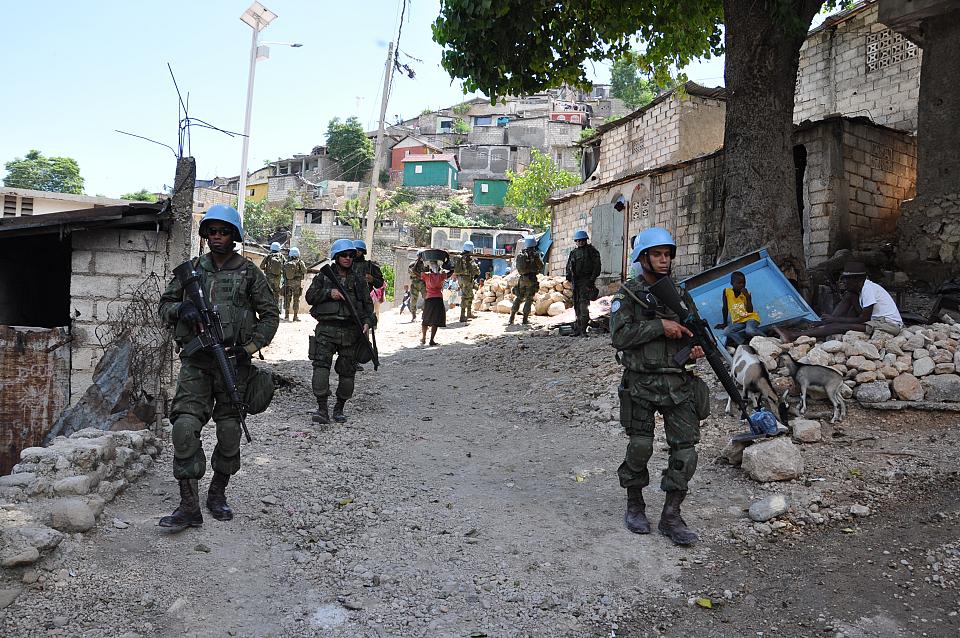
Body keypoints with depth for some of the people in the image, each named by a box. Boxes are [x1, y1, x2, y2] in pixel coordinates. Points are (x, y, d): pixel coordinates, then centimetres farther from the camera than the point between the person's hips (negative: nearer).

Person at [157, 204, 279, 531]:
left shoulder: (248, 272, 2)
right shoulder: (192, 269, 9)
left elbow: (270, 314, 4)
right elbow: (164, 305, 14)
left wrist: (249, 347, -8)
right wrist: (181, 308, -10)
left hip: (232, 362, -1)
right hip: (195, 362, 1)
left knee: (229, 434, 7)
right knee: (185, 428, -12)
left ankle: (218, 494, 27)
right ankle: (189, 507, -6)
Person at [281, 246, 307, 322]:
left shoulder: (286, 263, -1)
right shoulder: (300, 262, -11)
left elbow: (283, 273, 4)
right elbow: (305, 271, -1)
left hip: (287, 283, 3)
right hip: (297, 283, -3)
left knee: (287, 299, 12)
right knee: (296, 299, 3)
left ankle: (286, 315, 12)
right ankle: (295, 316, 3)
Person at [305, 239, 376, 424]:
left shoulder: (359, 280, 13)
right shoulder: (324, 276, 10)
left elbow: (368, 303, 10)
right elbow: (310, 296, 4)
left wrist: (367, 322, -7)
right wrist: (328, 293, -12)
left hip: (350, 331, 2)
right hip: (326, 328, -1)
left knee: (347, 371, 4)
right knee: (321, 365, -16)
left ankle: (339, 409, 18)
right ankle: (322, 408, -14)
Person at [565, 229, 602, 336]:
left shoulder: (591, 251, 1)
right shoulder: (573, 252, 16)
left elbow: (596, 267, -4)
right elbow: (569, 266, 22)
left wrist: (592, 279, -13)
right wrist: (568, 274, 3)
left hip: (586, 280, -6)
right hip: (575, 281, 6)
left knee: (584, 303, -15)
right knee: (576, 304, 9)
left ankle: (583, 329, -16)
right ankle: (578, 328, 16)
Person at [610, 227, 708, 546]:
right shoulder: (627, 295, -2)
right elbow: (619, 336, -14)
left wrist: (698, 346, -1)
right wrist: (660, 325, -19)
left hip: (679, 382, 4)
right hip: (641, 383, -4)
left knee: (685, 449, -1)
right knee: (640, 448, 5)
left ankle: (671, 517, 10)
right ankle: (635, 506, 27)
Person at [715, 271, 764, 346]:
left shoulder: (747, 294, 2)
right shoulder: (726, 291, 1)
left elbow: (750, 311, -9)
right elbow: (725, 308, 9)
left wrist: (747, 297, -15)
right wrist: (724, 323, 12)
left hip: (750, 317, -2)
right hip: (738, 321, 2)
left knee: (750, 331, -35)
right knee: (726, 332, -27)